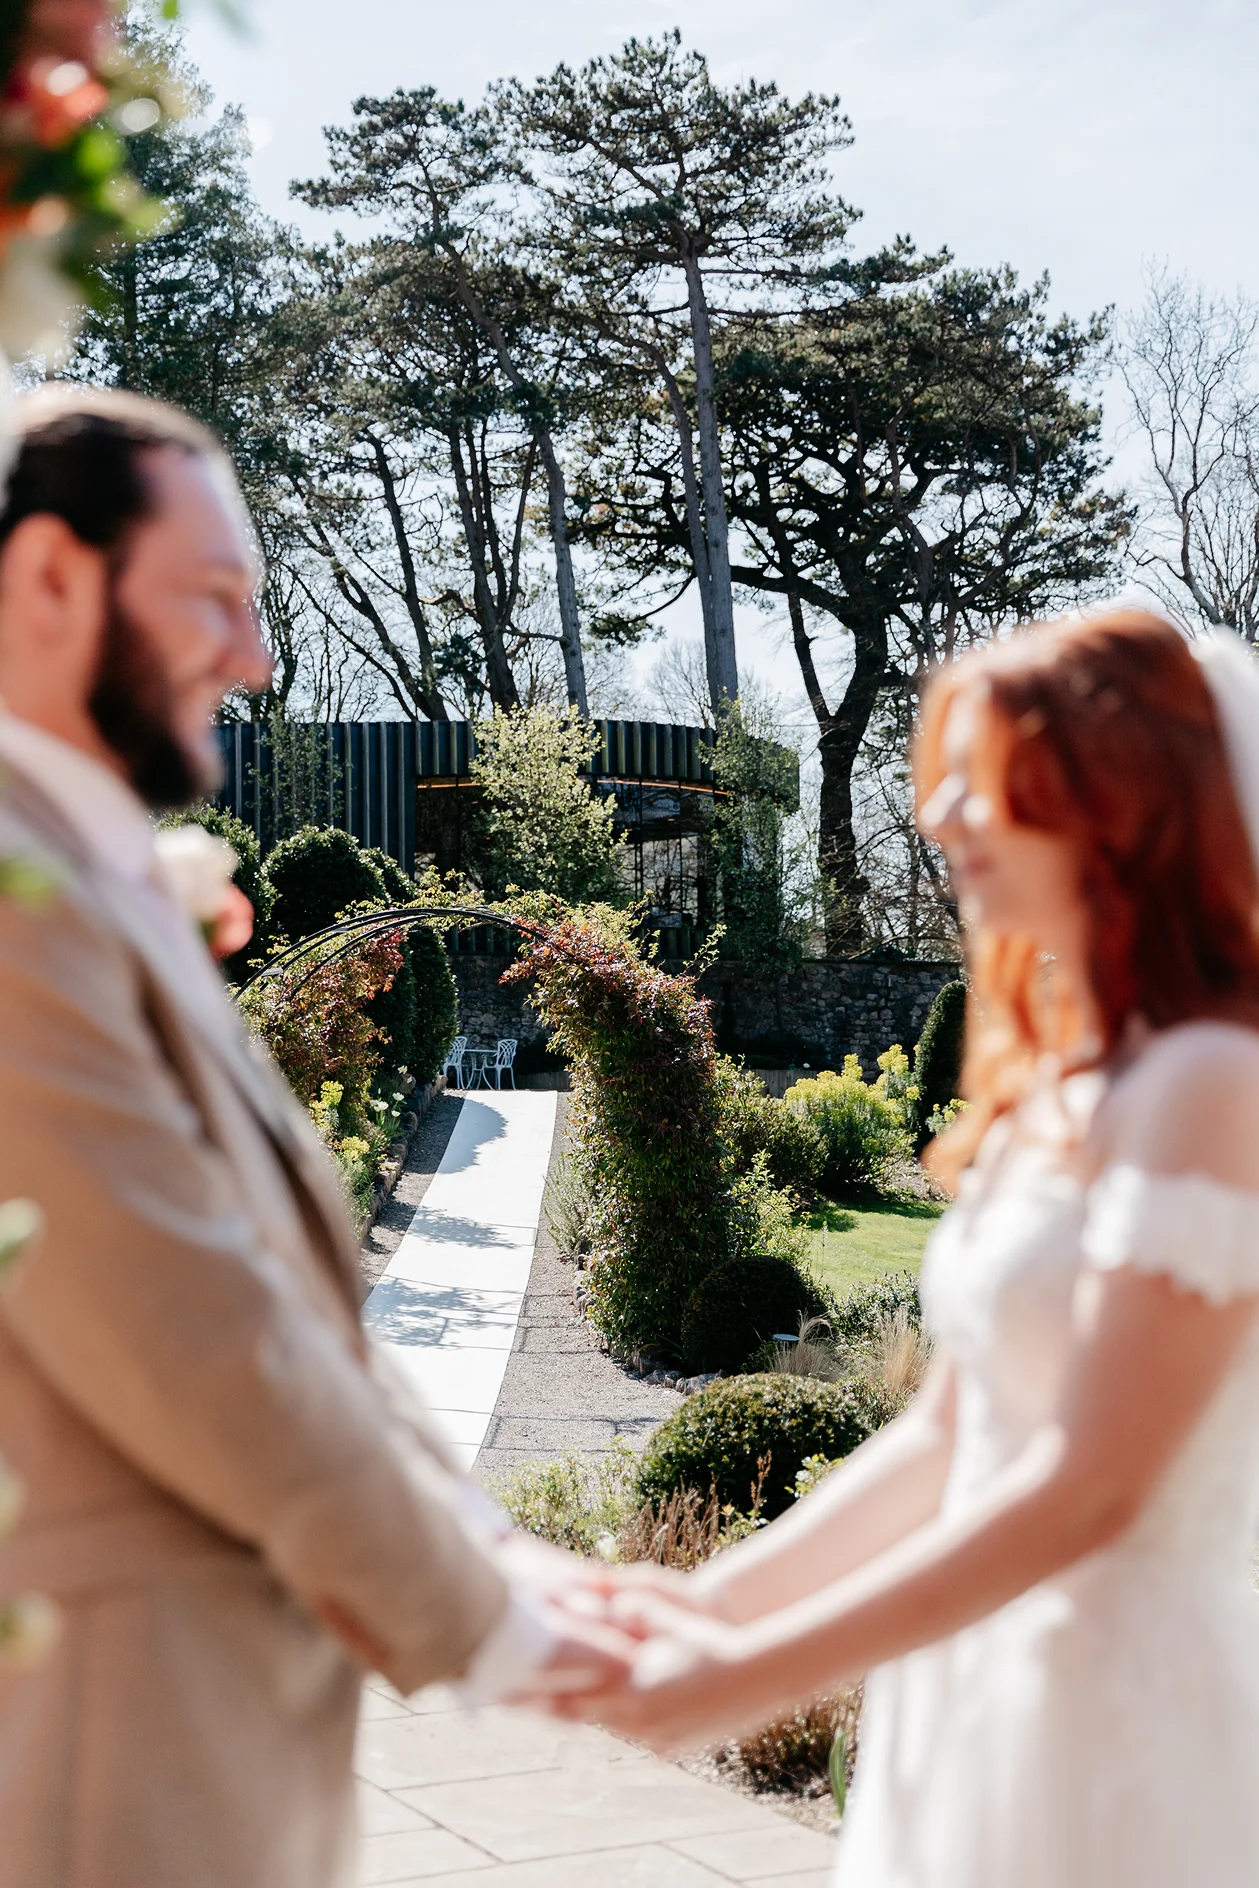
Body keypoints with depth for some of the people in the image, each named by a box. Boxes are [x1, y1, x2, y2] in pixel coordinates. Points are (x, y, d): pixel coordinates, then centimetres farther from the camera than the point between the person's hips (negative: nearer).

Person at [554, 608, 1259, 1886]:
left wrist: (752, 1677, -17)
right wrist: (718, 1598, 2)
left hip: (1126, 1697, -7)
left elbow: (1087, 1491, -21)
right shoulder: (1052, 1085, 9)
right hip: (983, 1681, 7)